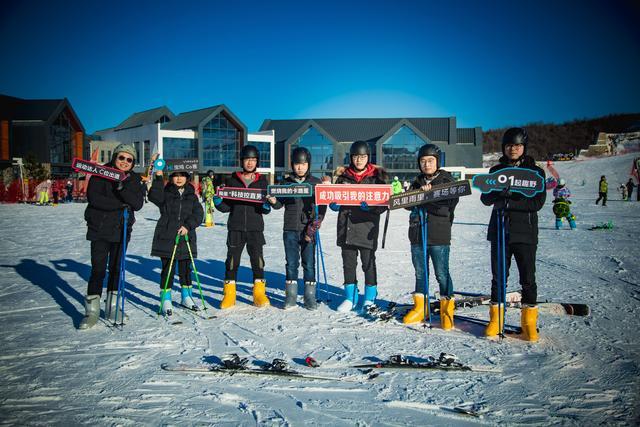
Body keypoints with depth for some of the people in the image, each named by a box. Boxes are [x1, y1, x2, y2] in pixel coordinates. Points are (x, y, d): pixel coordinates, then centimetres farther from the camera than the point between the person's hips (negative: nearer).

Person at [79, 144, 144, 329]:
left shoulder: (133, 179, 5)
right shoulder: (100, 174, -5)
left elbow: (138, 204, -8)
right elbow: (93, 197, -17)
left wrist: (122, 187, -22)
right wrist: (120, 204, -19)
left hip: (121, 230, 4)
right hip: (100, 229, -4)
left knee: (116, 268, 11)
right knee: (98, 269, -6)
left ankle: (111, 308, 23)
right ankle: (92, 311, 4)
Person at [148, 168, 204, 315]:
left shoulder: (192, 196, 10)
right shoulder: (165, 194, 4)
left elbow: (198, 214, 0)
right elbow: (154, 197, -18)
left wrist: (188, 226, -14)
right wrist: (159, 178, -22)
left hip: (186, 237, 3)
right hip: (166, 237, -3)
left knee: (186, 268, 12)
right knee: (168, 269, -2)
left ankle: (186, 297, 27)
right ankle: (166, 300, 7)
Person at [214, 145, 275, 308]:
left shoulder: (262, 181, 7)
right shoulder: (232, 180, 7)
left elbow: (264, 210, 6)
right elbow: (226, 207, 6)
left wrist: (269, 203, -15)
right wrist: (218, 200, -13)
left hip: (255, 227, 0)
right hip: (235, 227, 0)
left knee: (257, 259, -1)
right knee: (232, 260, 2)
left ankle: (259, 293, 11)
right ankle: (229, 294, 13)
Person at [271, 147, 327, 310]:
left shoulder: (316, 183, 2)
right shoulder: (286, 182, 8)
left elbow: (322, 206, -1)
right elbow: (280, 204, 9)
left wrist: (314, 226, -12)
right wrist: (273, 201, -14)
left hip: (309, 230, -2)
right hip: (290, 230, 2)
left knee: (309, 264, 2)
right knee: (291, 264, 6)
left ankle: (310, 297, 11)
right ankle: (291, 296, 15)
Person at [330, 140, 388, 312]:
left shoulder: (377, 176, 1)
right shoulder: (343, 176, 8)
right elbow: (335, 197, 15)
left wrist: (371, 206, -22)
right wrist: (334, 204, -8)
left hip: (367, 226, -3)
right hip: (346, 225, 3)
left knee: (368, 263, 4)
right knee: (348, 263, 10)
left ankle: (370, 298, 19)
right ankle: (350, 297, 24)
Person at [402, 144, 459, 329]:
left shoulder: (447, 180, -2)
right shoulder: (417, 182, 15)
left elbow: (447, 208, -14)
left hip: (439, 236, -5)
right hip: (417, 234, 5)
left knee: (442, 274, 0)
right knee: (420, 272, 12)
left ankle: (447, 309, 13)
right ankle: (420, 308, 24)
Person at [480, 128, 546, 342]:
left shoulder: (535, 171, 2)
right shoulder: (496, 170, 10)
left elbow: (538, 203, -9)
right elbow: (486, 199, 0)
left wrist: (508, 202, -18)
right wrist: (503, 191, -19)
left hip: (525, 232, -2)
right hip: (499, 231, 2)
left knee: (528, 278, 2)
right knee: (498, 277, 7)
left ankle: (529, 321, 14)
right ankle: (496, 318, 18)